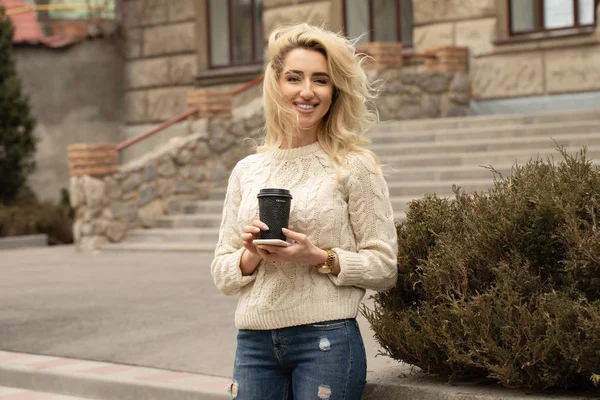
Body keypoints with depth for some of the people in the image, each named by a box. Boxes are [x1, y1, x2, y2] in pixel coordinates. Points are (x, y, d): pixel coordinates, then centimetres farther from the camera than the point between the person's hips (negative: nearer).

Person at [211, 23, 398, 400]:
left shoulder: (354, 166, -1)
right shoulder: (247, 171, 9)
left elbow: (384, 266, -3)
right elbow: (222, 273, 11)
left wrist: (320, 258, -16)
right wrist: (252, 255, -9)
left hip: (327, 340, -3)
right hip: (254, 341, 3)